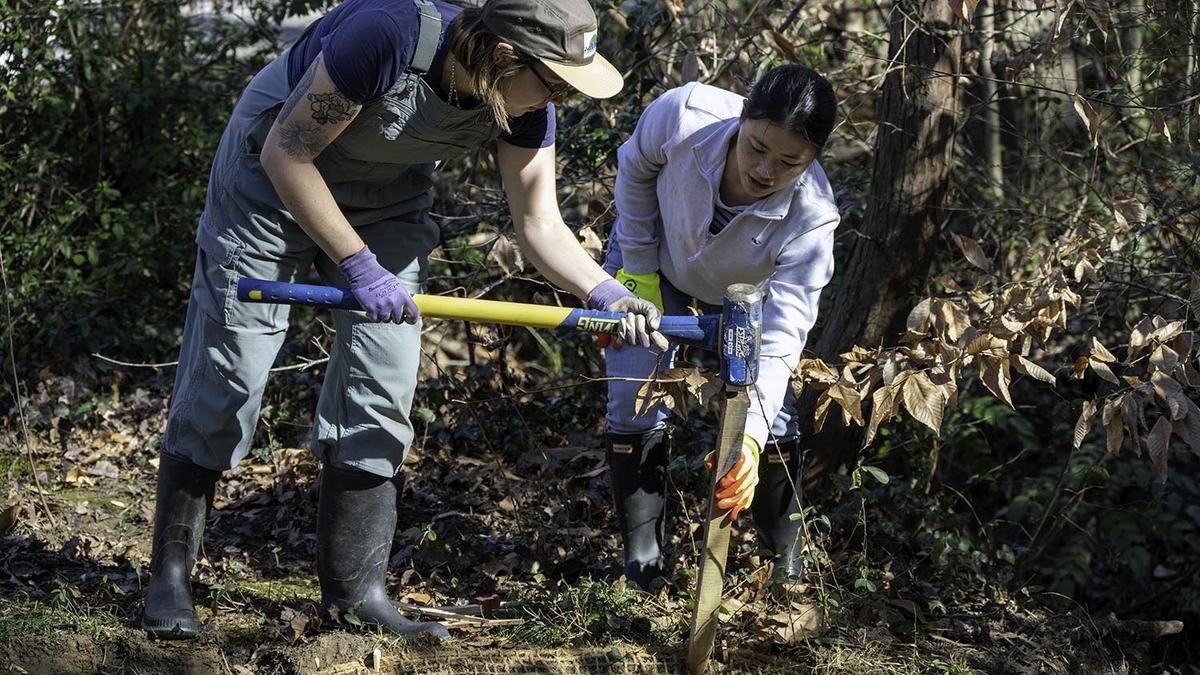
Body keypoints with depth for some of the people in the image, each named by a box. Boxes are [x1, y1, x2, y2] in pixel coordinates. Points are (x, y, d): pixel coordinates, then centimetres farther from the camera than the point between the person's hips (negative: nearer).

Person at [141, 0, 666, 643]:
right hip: (272, 175, -5)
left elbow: (540, 226, -11)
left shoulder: (522, 105, -19)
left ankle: (353, 589, 7)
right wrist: (358, 266, -28)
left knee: (381, 386, -1)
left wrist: (605, 292, -28)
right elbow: (286, 155, -29)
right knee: (226, 377, -4)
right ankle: (170, 572, 9)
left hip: (386, 197, 6)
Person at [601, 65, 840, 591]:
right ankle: (642, 556, 11)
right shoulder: (683, 115, -40)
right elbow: (635, 169, -15)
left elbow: (779, 339, -43)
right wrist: (639, 273, -13)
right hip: (654, 258, 1)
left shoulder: (811, 218, -40)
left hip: (744, 290, 0)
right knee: (635, 405, -7)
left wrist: (751, 436, -57)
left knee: (774, 420, -9)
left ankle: (786, 558, 15)